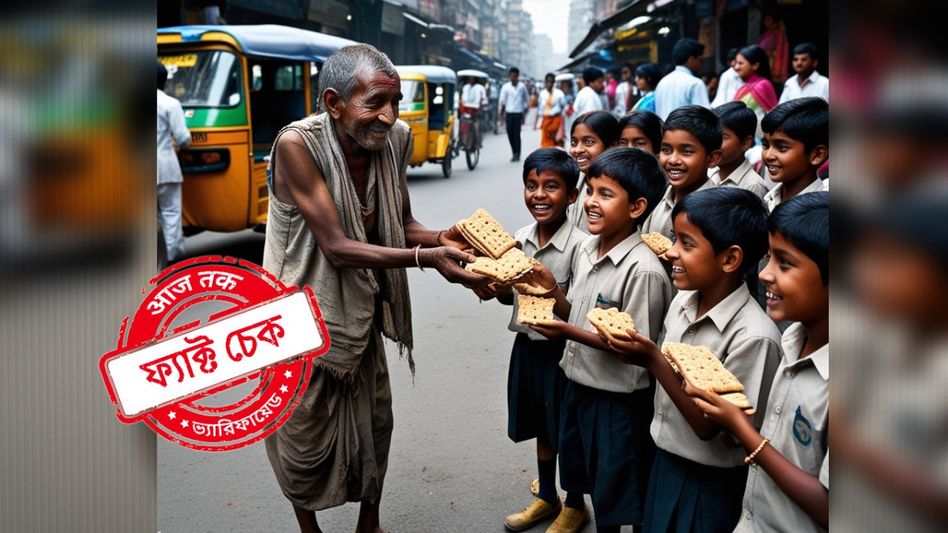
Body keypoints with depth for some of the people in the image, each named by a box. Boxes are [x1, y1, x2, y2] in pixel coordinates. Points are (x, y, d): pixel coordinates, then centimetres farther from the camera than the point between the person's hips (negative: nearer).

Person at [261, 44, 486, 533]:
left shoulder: (395, 139, -10)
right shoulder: (297, 144, -26)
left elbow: (400, 226, 0)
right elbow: (337, 247, -29)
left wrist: (442, 238, -20)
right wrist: (425, 258, -36)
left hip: (360, 309, 5)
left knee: (374, 423, 16)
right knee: (304, 437, 11)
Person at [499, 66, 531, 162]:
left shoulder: (522, 86, 4)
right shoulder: (505, 87, 3)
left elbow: (527, 99, 13)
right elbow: (502, 101, 3)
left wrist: (525, 109, 7)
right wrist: (501, 114, -2)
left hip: (518, 114, -1)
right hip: (509, 113, 2)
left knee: (517, 134, -5)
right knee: (510, 134, 3)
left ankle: (517, 154, 2)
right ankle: (514, 153, 18)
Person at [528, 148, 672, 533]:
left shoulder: (643, 270, -24)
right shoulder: (586, 248, 1)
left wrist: (570, 334, -26)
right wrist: (552, 290, -7)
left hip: (619, 399, -8)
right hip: (578, 385, 8)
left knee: (620, 501, 11)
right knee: (594, 484, 25)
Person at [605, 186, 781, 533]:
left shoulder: (753, 336, -27)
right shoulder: (682, 301, -5)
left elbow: (713, 429, -23)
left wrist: (654, 361, -27)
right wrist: (639, 355, -8)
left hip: (711, 487, -6)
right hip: (665, 462, 7)